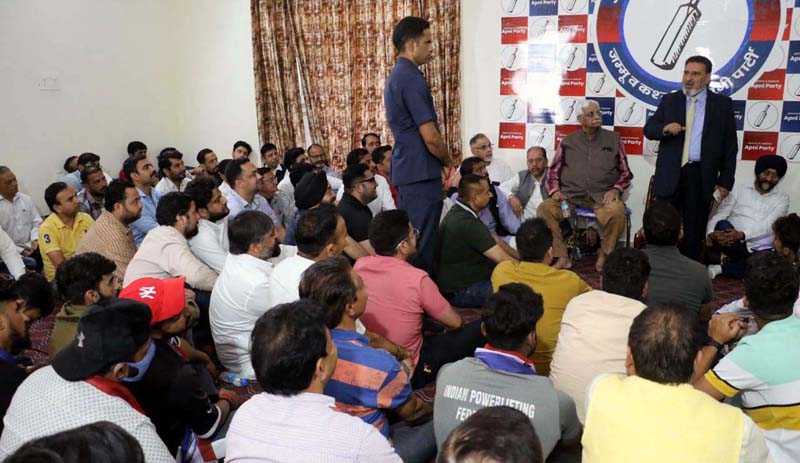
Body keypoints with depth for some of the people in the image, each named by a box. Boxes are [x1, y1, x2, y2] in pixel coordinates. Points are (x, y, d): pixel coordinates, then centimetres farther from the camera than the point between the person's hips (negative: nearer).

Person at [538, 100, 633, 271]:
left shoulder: (613, 139, 12)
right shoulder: (568, 141, 13)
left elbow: (625, 172, 14)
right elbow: (553, 171, 14)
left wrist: (616, 190, -5)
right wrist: (555, 191, -5)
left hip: (602, 196, -1)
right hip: (570, 195, 1)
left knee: (617, 211, -34)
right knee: (544, 208, -26)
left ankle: (604, 254, -7)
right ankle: (562, 256, -15)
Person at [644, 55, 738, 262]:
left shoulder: (722, 104, 3)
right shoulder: (669, 100, 8)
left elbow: (730, 146, 3)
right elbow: (648, 129, 5)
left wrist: (725, 181, -1)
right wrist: (665, 128, -18)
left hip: (701, 176, -1)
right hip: (670, 175, 1)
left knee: (694, 230, 6)